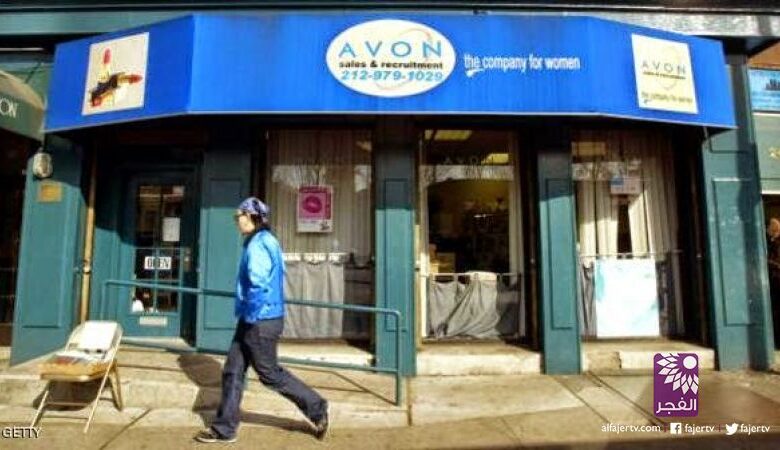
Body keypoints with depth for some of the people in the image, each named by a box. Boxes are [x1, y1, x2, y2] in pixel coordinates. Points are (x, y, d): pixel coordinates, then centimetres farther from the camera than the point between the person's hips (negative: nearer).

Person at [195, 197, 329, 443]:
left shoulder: (258, 245, -19)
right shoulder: (267, 241, 12)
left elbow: (258, 285, -27)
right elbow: (275, 277, 19)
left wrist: (250, 316, -15)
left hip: (260, 320, -10)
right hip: (253, 319, 10)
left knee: (270, 374, 4)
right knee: (232, 371, 14)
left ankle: (317, 408, 17)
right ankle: (224, 428, 26)